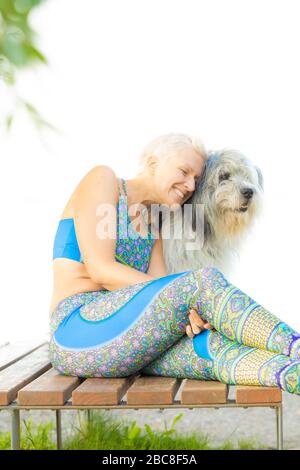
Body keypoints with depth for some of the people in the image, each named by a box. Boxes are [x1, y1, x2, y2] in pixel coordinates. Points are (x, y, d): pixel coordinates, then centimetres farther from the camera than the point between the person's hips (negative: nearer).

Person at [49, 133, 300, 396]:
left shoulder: (151, 225, 21)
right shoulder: (102, 178, 0)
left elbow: (160, 288, 3)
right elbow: (100, 270, -13)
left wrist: (189, 309, -22)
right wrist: (189, 295, -20)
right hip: (77, 333, -6)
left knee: (215, 344, -25)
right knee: (204, 281, -26)